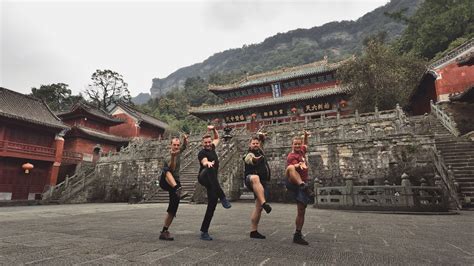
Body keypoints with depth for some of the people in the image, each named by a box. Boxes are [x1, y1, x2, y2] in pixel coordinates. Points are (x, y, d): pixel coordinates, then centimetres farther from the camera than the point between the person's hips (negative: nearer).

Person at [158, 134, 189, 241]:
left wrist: (185, 139, -4)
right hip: (165, 182, -6)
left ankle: (164, 232, 9)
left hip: (175, 183, 6)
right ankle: (179, 190, -61)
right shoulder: (168, 158, -18)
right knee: (166, 170, -40)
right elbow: (172, 168, -36)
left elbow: (185, 145, 19)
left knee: (173, 209, -1)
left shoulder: (178, 152, 3)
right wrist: (172, 156, -53)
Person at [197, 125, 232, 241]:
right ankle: (223, 198, -49)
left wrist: (214, 129, 18)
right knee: (210, 170, -40)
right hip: (203, 177, -7)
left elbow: (217, 138, 34)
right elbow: (204, 162, -29)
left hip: (212, 182, 7)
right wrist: (208, 163, -51)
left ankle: (204, 231, 9)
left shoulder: (212, 148, 15)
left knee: (212, 204, 0)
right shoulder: (202, 153, -6)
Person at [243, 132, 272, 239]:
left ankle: (254, 231, 15)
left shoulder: (259, 152, 17)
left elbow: (262, 142, 35)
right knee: (255, 178, -44)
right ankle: (264, 203, -56)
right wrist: (255, 159, -52)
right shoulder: (249, 155, -6)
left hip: (262, 182, 8)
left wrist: (261, 136, 16)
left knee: (259, 207, 6)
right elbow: (252, 160, -31)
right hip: (250, 179, -8)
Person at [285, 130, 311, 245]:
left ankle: (297, 235, 16)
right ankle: (303, 185, -64)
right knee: (290, 168, -40)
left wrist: (305, 136, 19)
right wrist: (299, 165, -48)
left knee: (301, 211, 7)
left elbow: (305, 145, 38)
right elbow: (293, 167, -26)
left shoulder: (301, 151, 16)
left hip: (303, 183, 7)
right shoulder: (291, 156, -7)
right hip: (293, 183, -7)